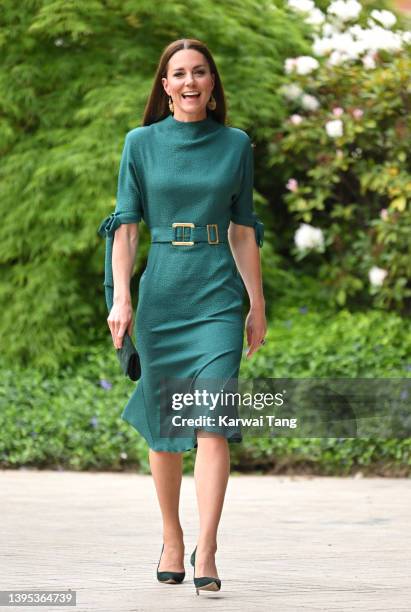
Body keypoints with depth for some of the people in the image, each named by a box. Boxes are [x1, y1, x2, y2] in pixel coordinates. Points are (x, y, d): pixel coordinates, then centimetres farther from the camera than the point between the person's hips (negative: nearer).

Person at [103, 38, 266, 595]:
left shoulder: (235, 145, 7)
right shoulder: (142, 143, 4)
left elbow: (243, 230, 11)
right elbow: (127, 226, 4)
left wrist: (257, 304, 10)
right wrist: (122, 298, -5)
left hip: (218, 295, 0)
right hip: (160, 293, 1)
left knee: (213, 424, -12)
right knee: (163, 425, 7)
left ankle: (206, 551, -16)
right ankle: (171, 540, 23)